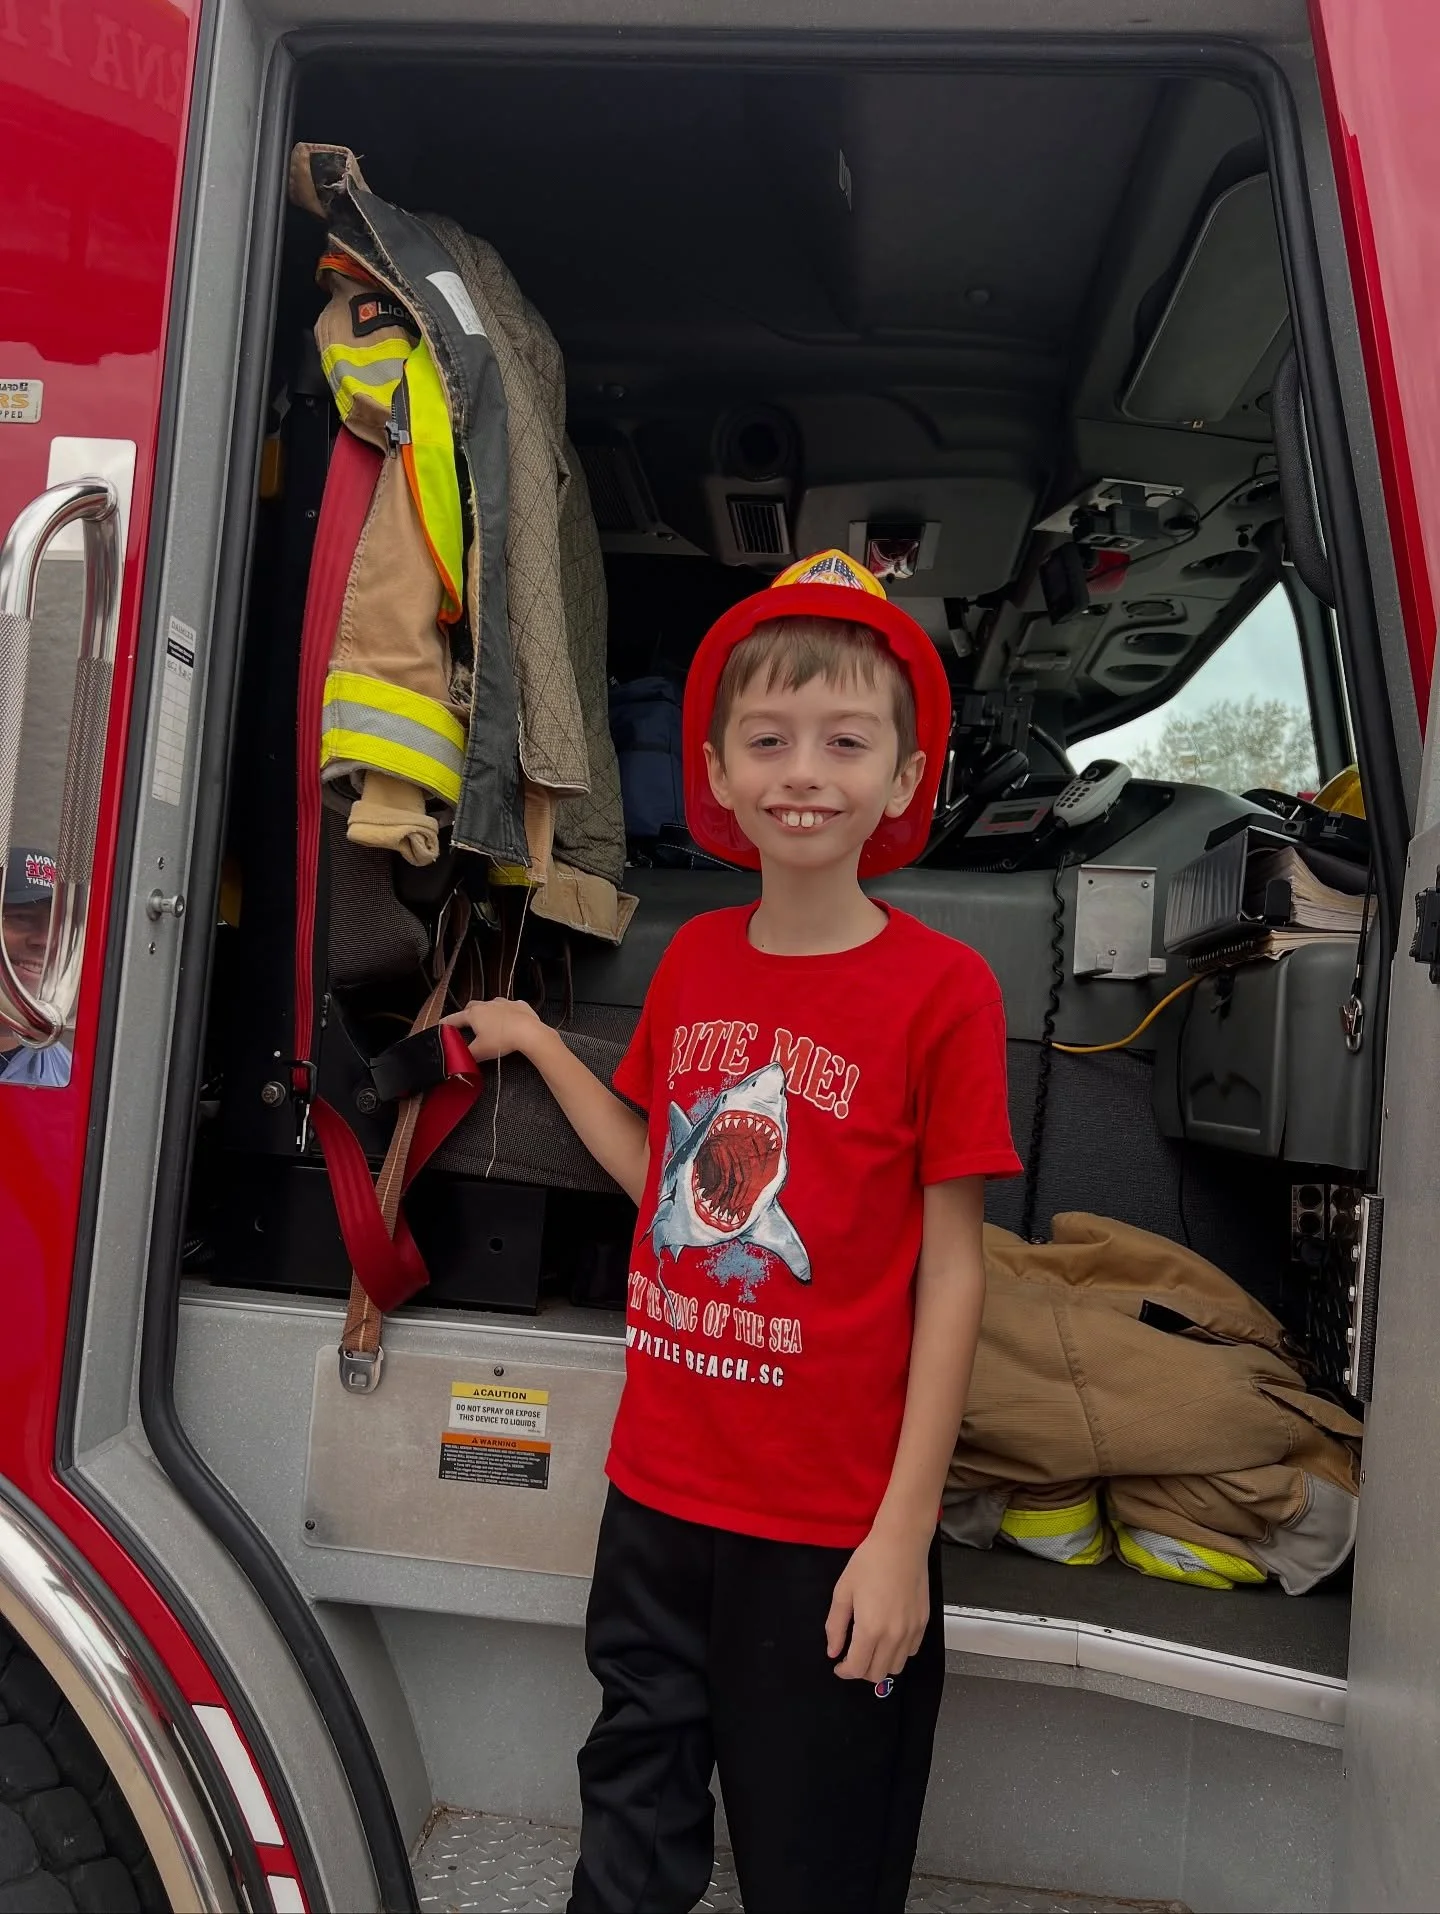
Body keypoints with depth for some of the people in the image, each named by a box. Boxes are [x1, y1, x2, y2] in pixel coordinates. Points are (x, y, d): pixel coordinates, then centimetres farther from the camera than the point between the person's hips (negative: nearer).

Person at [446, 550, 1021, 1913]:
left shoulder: (942, 989, -15)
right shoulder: (694, 957, 1)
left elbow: (952, 1274, -12)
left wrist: (904, 1535, -11)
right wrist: (536, 1044, 9)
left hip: (831, 1527, -4)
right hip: (658, 1488, 5)